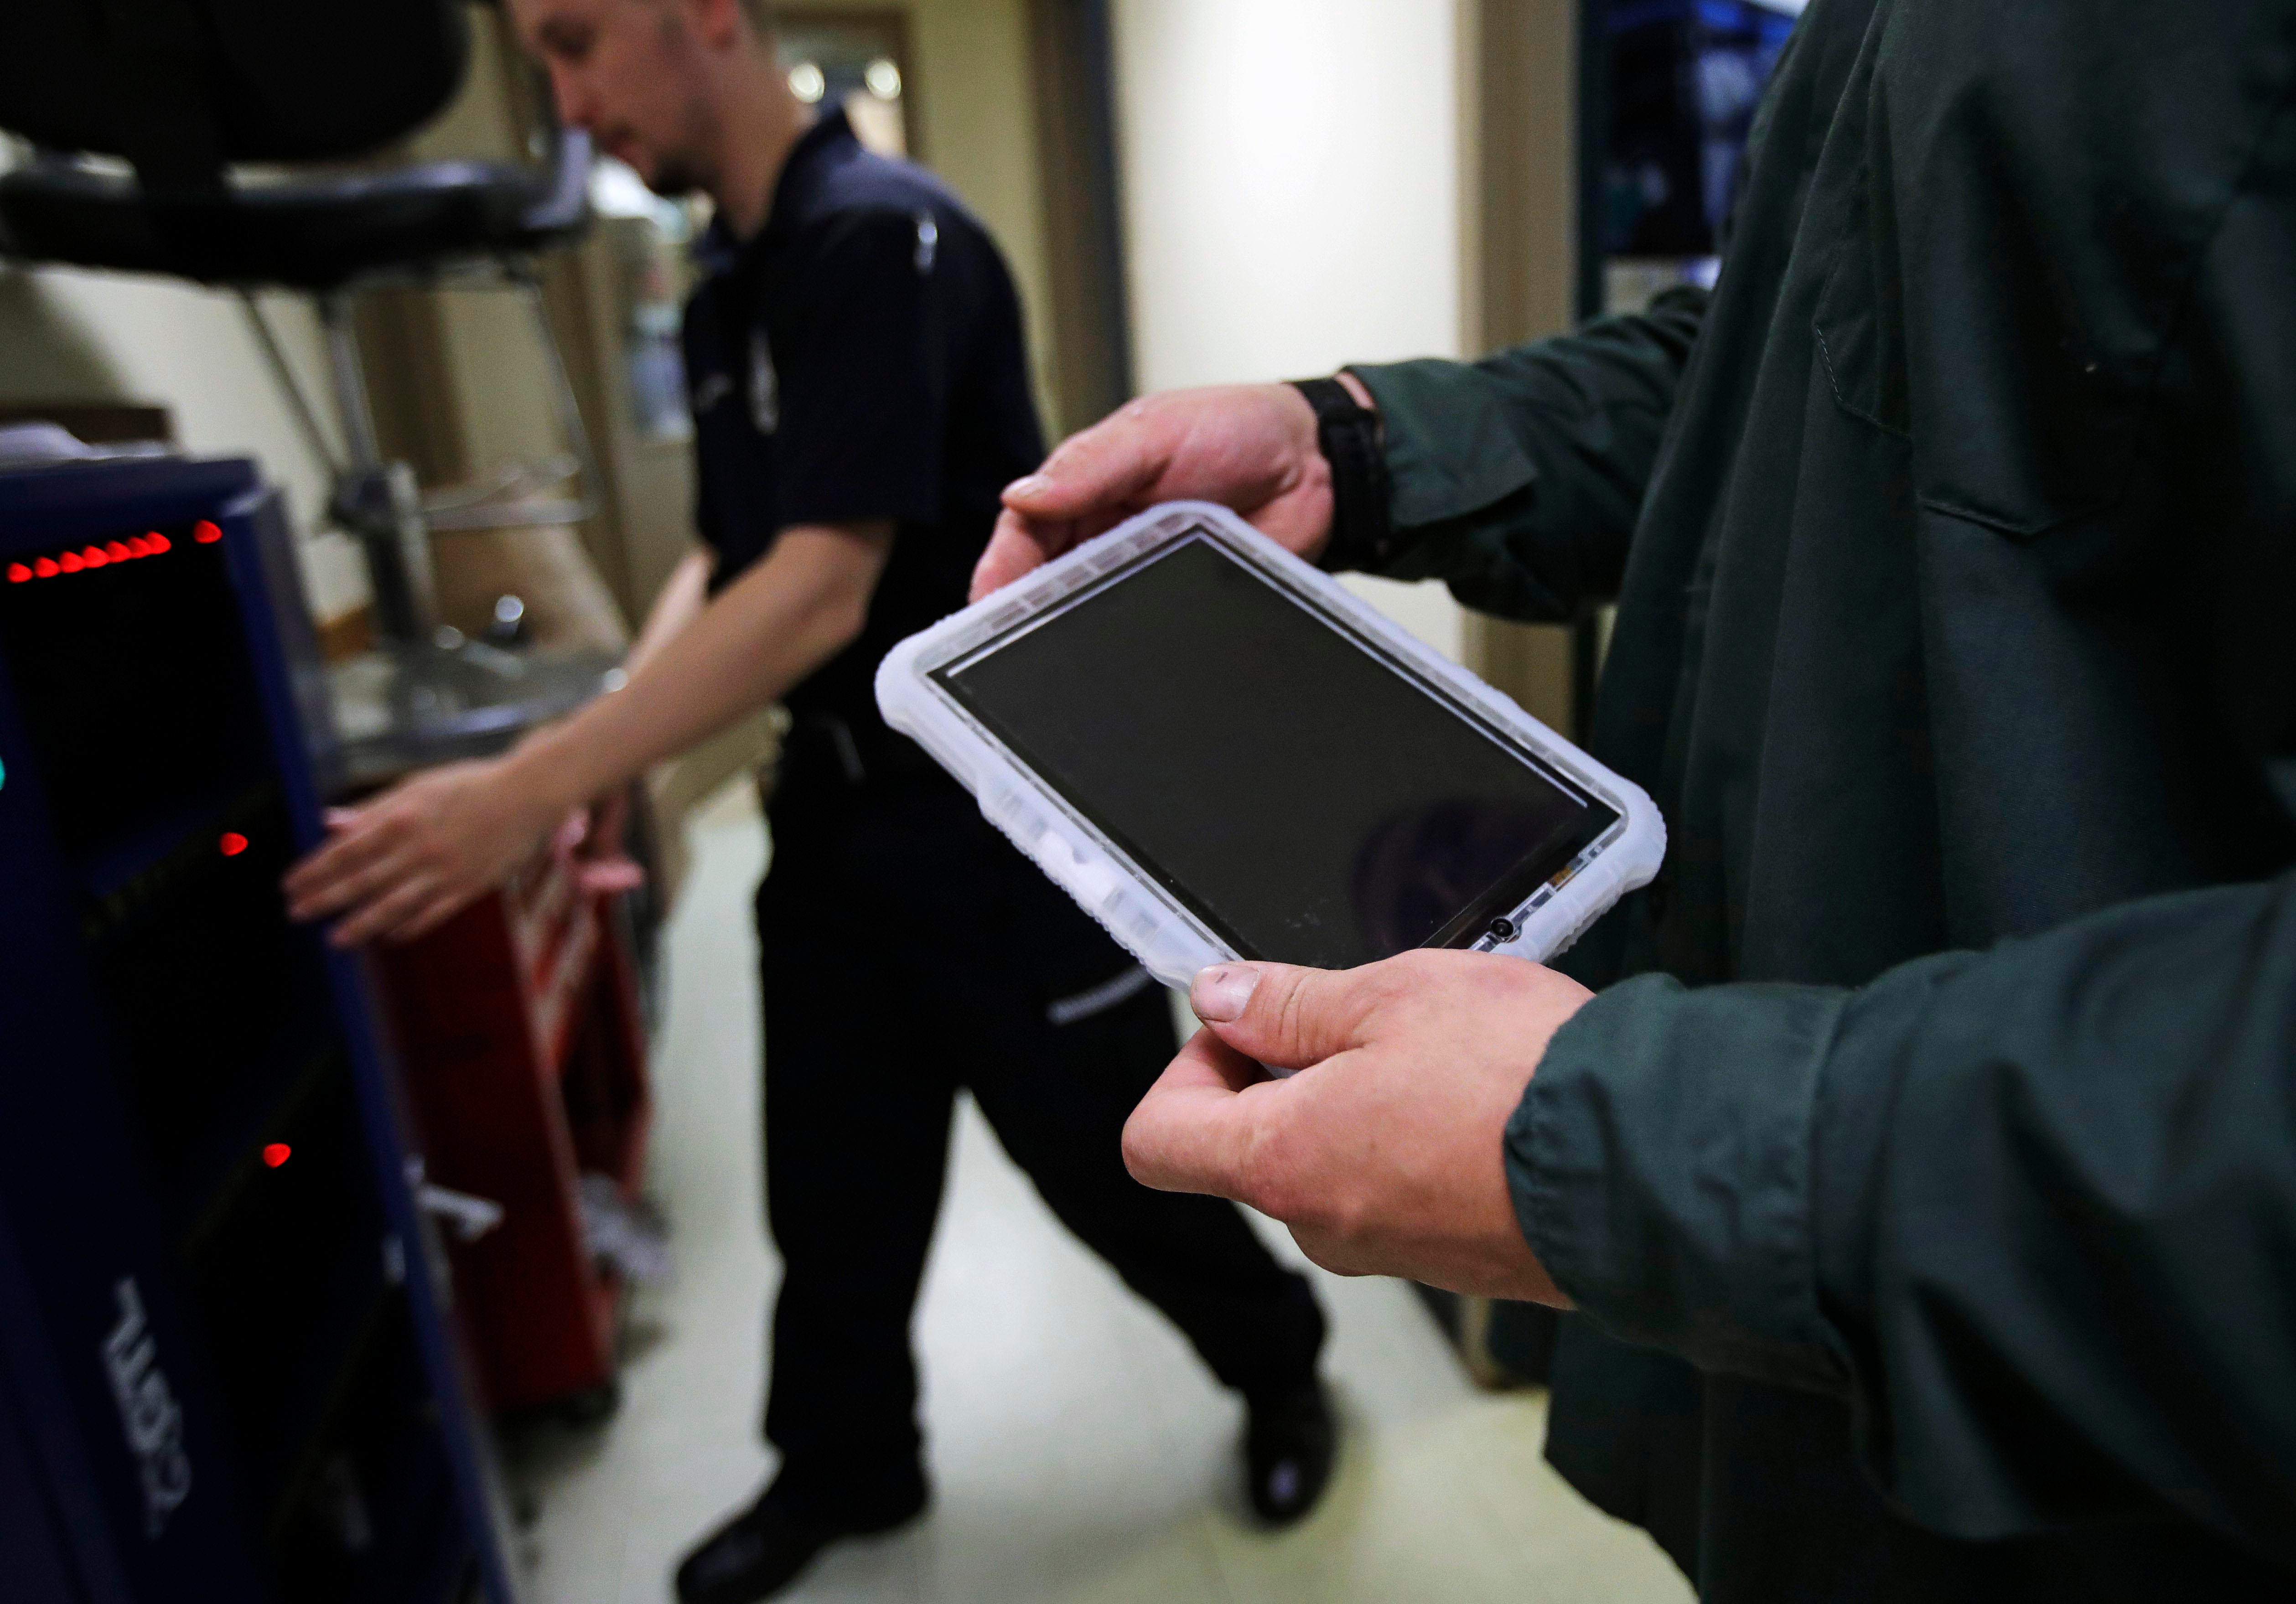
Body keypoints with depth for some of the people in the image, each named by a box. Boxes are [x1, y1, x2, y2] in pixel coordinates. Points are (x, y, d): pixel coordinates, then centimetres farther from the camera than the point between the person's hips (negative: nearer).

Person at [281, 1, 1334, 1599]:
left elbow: (822, 592, -26)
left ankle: (1283, 1367, 39)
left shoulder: (883, 236, -17)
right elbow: (727, 562, 13)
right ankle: (843, 1466, 42)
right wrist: (595, 753, -2)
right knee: (832, 1185, 18)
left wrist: (528, 791, -27)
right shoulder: (727, 291, 10)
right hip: (838, 806, 8)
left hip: (1003, 818, -7)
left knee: (1112, 1162, 10)